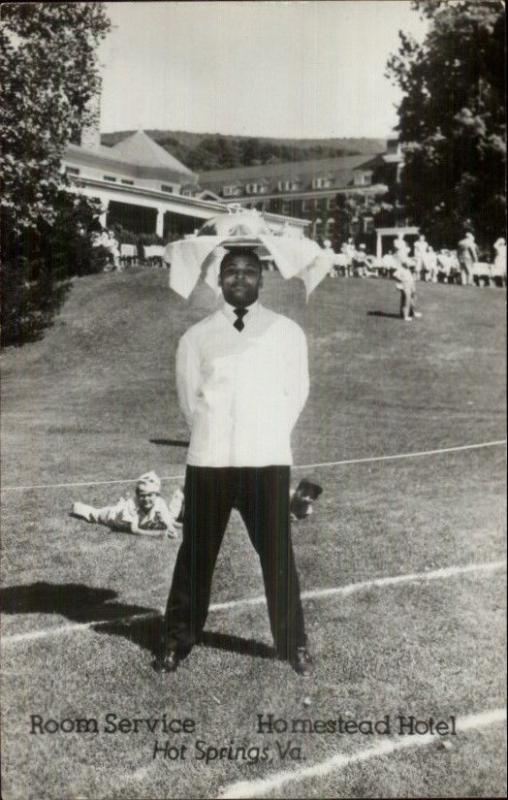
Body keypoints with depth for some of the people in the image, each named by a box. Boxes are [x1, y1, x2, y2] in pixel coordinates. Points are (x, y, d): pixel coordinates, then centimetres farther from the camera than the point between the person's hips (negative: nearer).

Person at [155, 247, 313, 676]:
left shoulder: (287, 332, 5)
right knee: (196, 553, 7)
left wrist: (269, 439, 9)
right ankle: (177, 640, 21)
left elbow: (297, 392, 11)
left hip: (268, 461, 0)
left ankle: (294, 643, 18)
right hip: (209, 461, 1)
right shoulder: (196, 336, 6)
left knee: (278, 555, 3)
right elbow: (189, 398, 12)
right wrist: (216, 438, 11)